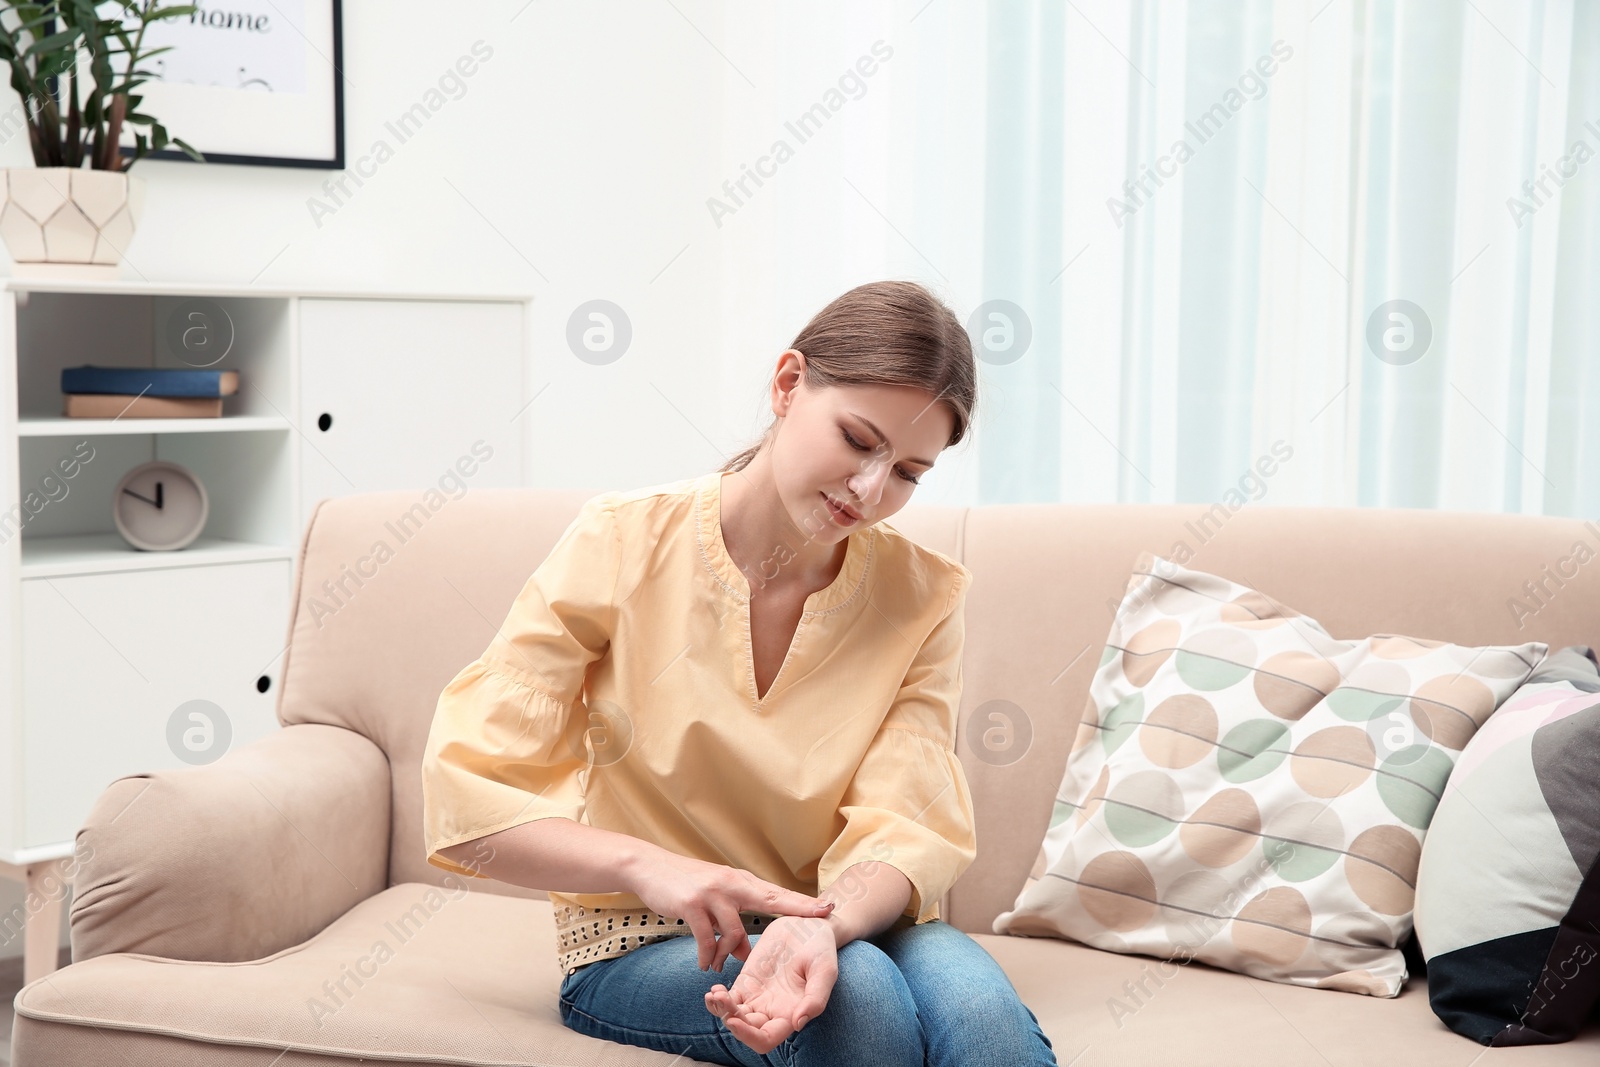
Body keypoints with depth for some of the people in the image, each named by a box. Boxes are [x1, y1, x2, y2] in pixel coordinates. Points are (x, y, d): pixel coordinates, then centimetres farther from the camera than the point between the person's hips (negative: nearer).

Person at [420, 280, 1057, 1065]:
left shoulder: (923, 599, -3)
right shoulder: (623, 542, -9)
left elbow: (905, 832, -11)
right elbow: (464, 800, -13)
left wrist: (823, 927, -34)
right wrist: (647, 867, -30)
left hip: (846, 927, 2)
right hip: (640, 947, -2)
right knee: (861, 994, -32)